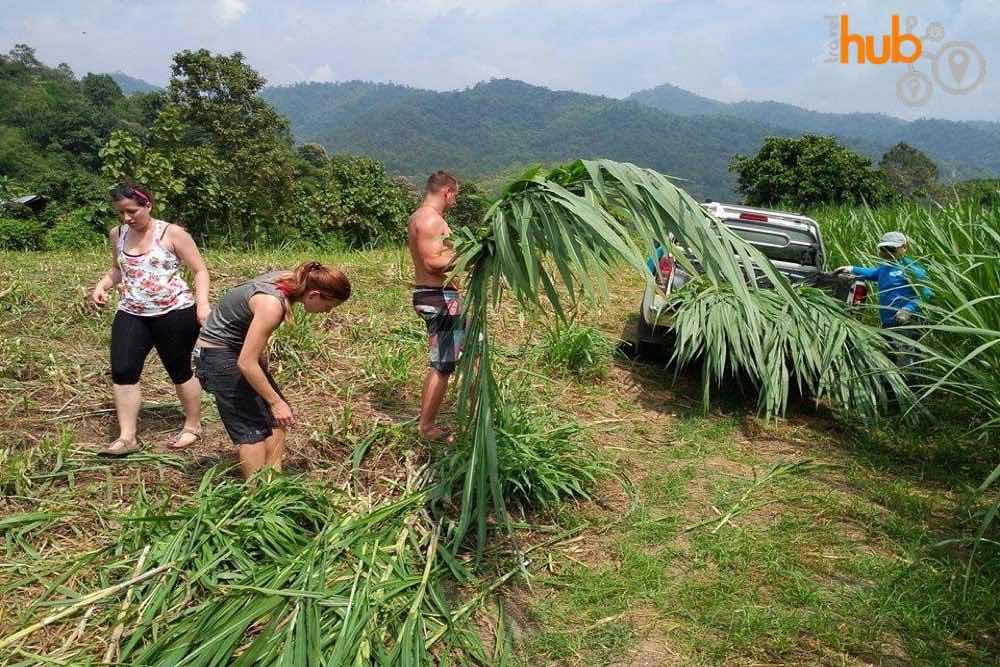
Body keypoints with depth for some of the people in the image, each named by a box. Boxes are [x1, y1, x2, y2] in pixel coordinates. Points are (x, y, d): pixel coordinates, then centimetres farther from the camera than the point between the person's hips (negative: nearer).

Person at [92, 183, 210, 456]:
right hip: (131, 314, 5)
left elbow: (200, 271, -5)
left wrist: (202, 304, -18)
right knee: (122, 370, -6)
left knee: (179, 372, 6)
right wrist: (101, 286, 4)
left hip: (175, 313, -5)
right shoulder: (117, 235, 8)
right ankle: (127, 438, 3)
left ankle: (193, 426, 26)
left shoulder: (172, 233, -8)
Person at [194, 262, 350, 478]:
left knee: (275, 417, 9)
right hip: (219, 355, -9)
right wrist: (276, 402, -22)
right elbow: (246, 363, -30)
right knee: (253, 427, -8)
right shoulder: (272, 304, -33)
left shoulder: (289, 279, -8)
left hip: (240, 347, 9)